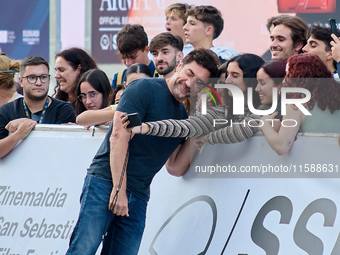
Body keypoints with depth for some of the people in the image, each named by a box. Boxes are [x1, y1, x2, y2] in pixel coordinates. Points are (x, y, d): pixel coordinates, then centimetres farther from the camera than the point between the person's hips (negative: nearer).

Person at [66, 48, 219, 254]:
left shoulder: (184, 116, 17)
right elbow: (119, 137, -11)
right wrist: (119, 189, -16)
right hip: (106, 181, -7)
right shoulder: (145, 89, -4)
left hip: (138, 196, 7)